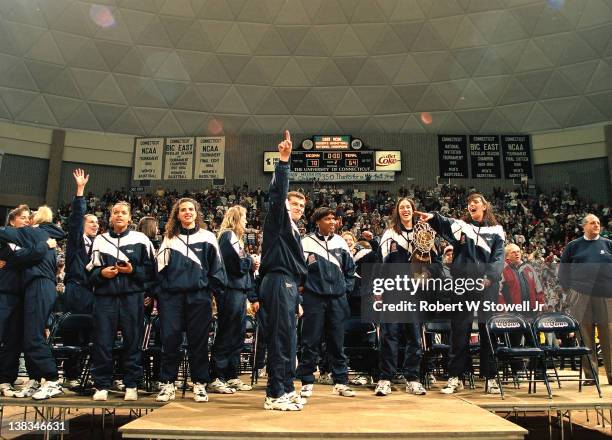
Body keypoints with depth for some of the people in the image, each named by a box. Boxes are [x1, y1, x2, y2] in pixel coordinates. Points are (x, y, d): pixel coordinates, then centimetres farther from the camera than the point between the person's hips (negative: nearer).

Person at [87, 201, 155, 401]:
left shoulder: (141, 239, 7)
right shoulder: (99, 240, 14)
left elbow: (151, 270, 5)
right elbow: (90, 271, 15)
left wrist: (133, 270, -11)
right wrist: (101, 273, -5)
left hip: (132, 297, -2)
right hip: (105, 297, 2)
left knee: (133, 341, 2)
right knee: (102, 342, 2)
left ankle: (131, 385, 13)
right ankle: (102, 386, 14)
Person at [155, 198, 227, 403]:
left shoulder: (207, 238, 6)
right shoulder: (169, 238, 12)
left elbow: (216, 268, 6)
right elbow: (159, 267, 13)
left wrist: (219, 294, 1)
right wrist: (156, 294, 7)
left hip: (199, 296, -1)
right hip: (171, 296, 1)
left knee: (198, 340, 4)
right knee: (170, 340, 2)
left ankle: (200, 384, 16)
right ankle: (168, 384, 15)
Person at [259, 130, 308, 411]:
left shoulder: (293, 230, 26)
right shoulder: (278, 219, 2)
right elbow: (278, 192, -17)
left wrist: (296, 297, 25)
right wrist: (284, 161, -25)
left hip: (288, 285, 10)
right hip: (278, 282, -10)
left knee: (286, 338, 11)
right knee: (281, 338, -10)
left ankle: (286, 389, 19)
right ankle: (275, 394, -5)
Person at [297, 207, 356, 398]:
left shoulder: (340, 241, 10)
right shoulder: (306, 242, -2)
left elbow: (350, 268, 17)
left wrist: (347, 288, 9)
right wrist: (303, 289, -3)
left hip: (338, 299, 3)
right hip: (314, 298, -3)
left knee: (337, 342, 8)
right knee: (311, 342, 1)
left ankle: (341, 382, 17)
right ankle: (307, 382, 13)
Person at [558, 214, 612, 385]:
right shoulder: (573, 246, 8)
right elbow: (563, 269, 10)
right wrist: (568, 291, 3)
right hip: (581, 296, -1)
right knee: (586, 337, 4)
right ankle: (590, 375, 12)